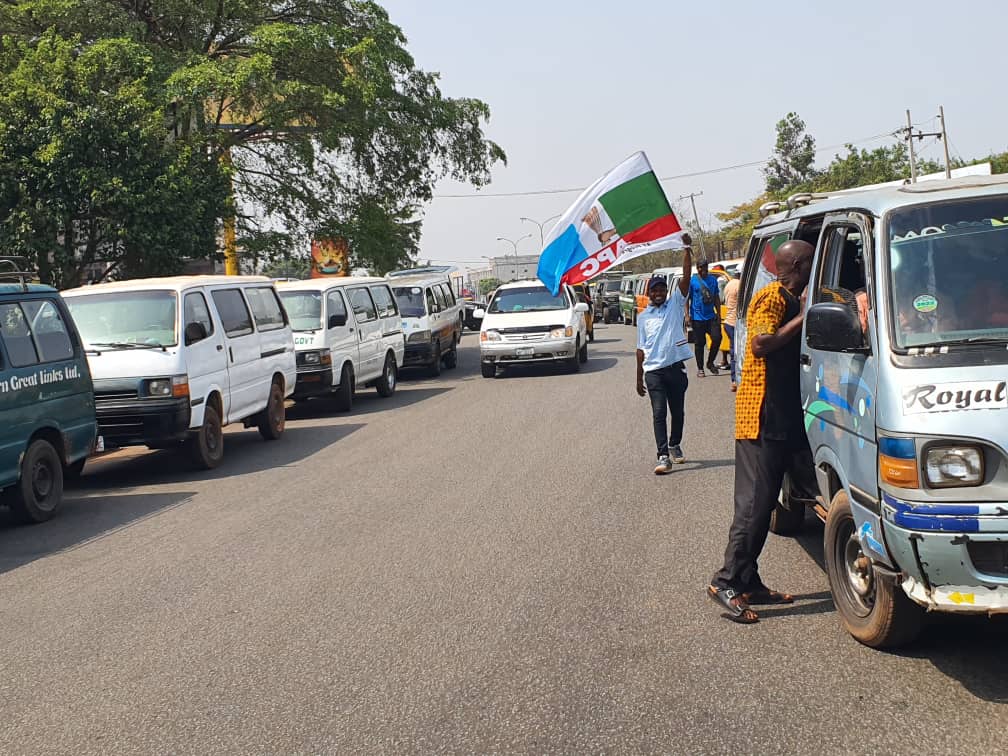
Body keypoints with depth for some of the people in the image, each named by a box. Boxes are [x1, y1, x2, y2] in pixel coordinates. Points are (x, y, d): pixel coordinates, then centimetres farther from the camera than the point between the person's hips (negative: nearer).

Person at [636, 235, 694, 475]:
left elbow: (686, 276, -6)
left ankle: (675, 446, 32)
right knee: (659, 413, -8)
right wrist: (639, 378, 8)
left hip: (675, 367, 1)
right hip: (653, 371, -1)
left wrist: (687, 249, -15)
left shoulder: (675, 304, 6)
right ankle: (663, 456, -12)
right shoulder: (643, 317, 8)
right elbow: (641, 348, 10)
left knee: (678, 412, 12)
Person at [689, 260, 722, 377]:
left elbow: (716, 298, 16)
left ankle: (710, 362, 11)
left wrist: (718, 315, 11)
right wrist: (687, 315, -9)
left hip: (711, 316, 3)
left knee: (717, 338, -9)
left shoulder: (713, 280, 10)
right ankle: (700, 368, 12)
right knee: (699, 343, 1)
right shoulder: (692, 280, -3)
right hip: (698, 317, -3)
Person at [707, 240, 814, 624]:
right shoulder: (773, 297, -12)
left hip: (782, 418, 10)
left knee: (762, 503, 11)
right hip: (761, 416, -10)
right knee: (754, 503, -9)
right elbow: (760, 344, -26)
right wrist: (802, 318, -22)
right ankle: (726, 582, -4)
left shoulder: (791, 300, 18)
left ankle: (749, 583, 17)